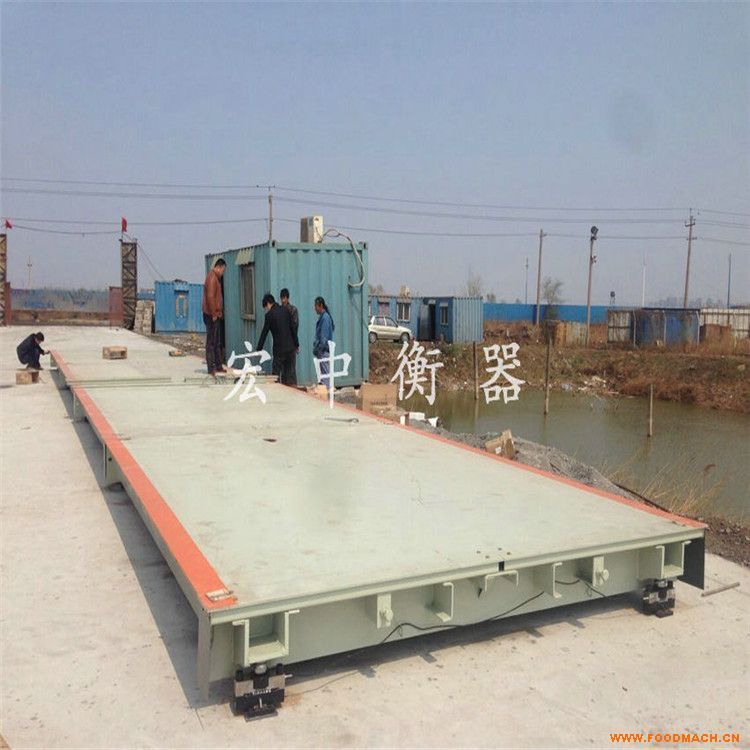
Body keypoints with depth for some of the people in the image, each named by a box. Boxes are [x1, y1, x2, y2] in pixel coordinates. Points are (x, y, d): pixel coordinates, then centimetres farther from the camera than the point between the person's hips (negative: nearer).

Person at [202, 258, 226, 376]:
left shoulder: (216, 278, 17)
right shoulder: (212, 278, -15)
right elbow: (210, 297, -23)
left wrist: (219, 312, 18)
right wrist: (214, 314, -21)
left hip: (215, 315, 10)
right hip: (211, 315, -10)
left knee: (217, 342, 15)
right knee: (211, 342, -6)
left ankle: (218, 366, 22)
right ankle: (211, 368, -4)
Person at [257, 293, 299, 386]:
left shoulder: (269, 314, -7)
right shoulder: (285, 311, 7)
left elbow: (264, 334, -4)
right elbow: (293, 328, 8)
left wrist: (258, 350, 2)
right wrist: (296, 345, 15)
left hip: (279, 348, -5)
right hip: (291, 347, 5)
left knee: (276, 373, 3)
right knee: (291, 372, 9)